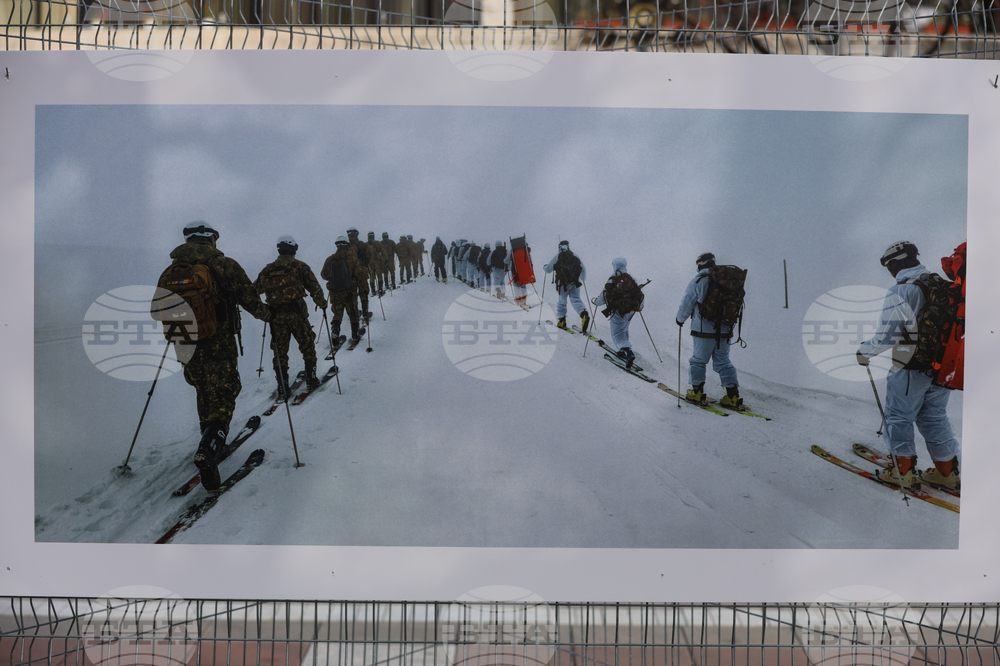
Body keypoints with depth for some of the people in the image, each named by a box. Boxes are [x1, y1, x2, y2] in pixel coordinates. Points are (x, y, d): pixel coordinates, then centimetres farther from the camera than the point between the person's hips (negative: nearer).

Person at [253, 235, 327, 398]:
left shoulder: (268, 270, 8)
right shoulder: (299, 266, -2)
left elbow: (255, 289, 14)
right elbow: (314, 287, -6)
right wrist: (321, 302, 9)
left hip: (276, 316, 3)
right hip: (296, 314, -3)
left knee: (279, 351, 9)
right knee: (307, 345, 14)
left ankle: (282, 388, 10)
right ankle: (311, 378, 17)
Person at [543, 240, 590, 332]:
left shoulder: (557, 257, 2)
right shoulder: (575, 256, 12)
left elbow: (548, 270, 6)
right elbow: (583, 268, 17)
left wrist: (544, 266, 29)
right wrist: (583, 279, 34)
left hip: (563, 283, -3)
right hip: (575, 283, 3)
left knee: (562, 301, 10)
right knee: (576, 299, 4)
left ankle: (562, 321, 15)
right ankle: (584, 314, -21)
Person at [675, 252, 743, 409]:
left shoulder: (697, 281, -8)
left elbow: (686, 304, -4)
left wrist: (680, 319, 14)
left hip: (704, 331, -5)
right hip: (725, 330, 5)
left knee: (698, 360, 10)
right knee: (723, 362, 10)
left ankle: (697, 392, 12)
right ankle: (733, 396, 3)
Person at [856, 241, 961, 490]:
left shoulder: (899, 292, -18)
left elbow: (884, 337, -18)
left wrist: (864, 352, 0)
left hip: (909, 370, -7)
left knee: (899, 418, 9)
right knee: (935, 417, 19)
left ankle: (903, 471, 14)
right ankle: (947, 471, 24)